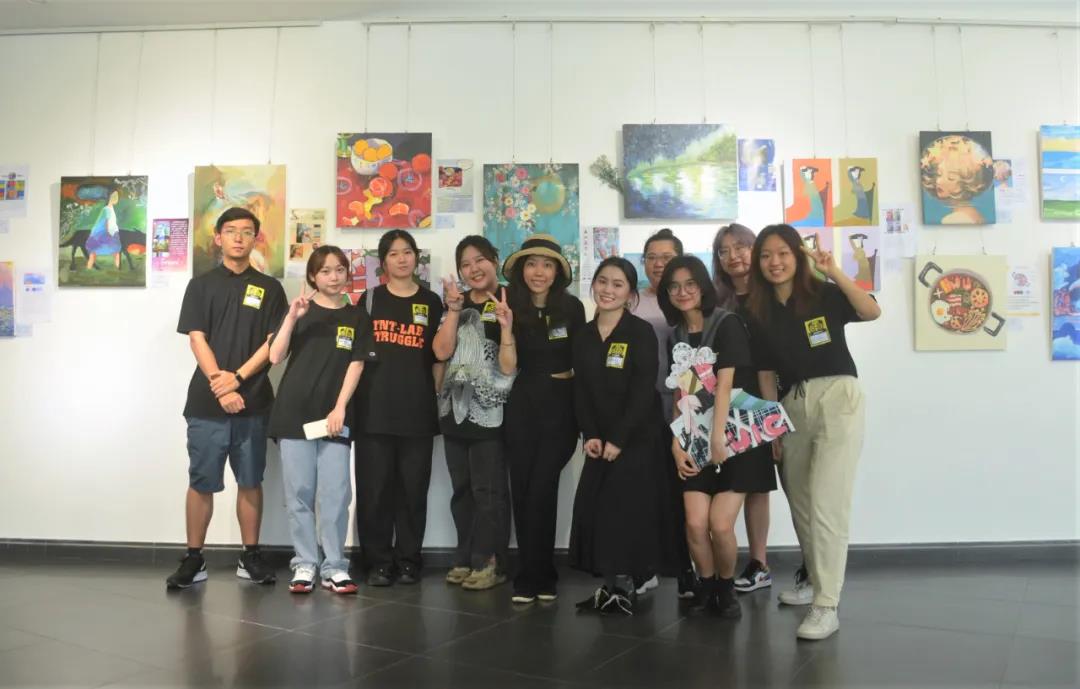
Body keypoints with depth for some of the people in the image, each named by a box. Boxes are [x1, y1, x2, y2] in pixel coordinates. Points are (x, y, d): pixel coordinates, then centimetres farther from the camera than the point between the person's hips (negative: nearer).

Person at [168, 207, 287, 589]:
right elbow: (197, 340, -1)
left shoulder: (269, 288, 8)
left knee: (250, 481, 7)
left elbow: (273, 342, 0)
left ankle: (250, 556, 16)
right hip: (206, 401, 0)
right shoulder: (201, 285, 8)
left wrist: (237, 378, -12)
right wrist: (220, 387, -12)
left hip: (253, 402, 0)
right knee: (201, 482, 3)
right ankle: (193, 559, 13)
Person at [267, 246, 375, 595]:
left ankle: (334, 567, 8)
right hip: (294, 413, 0)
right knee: (299, 493, 3)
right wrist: (292, 317, -12)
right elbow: (275, 357, -2)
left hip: (335, 416, 0)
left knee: (336, 494, -1)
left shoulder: (357, 317, 8)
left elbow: (356, 365, 2)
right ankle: (305, 564, 12)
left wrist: (340, 408, -7)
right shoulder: (299, 310, 8)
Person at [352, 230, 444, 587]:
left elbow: (438, 357, 11)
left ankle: (408, 560, 17)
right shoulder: (370, 299, 8)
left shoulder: (431, 302, 9)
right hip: (374, 406, 0)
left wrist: (437, 398, 5)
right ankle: (378, 561, 12)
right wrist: (354, 397, 2)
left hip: (417, 407, 1)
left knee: (413, 487, 4)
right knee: (375, 487, 1)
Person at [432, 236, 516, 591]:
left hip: (490, 412, -6)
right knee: (461, 490, 12)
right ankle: (467, 558, 24)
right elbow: (442, 351, -2)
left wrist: (506, 325, -25)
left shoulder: (511, 303, -6)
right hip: (454, 409, 6)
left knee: (488, 490, -1)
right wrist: (454, 310, -10)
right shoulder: (458, 302, 10)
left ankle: (490, 562, 11)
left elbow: (510, 367, -11)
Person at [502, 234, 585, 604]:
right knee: (522, 491, 5)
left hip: (560, 407, -2)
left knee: (541, 490, -5)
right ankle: (541, 575, 19)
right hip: (521, 407, 2)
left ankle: (531, 576, 9)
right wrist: (506, 326, -18)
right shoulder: (511, 306, -2)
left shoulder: (572, 307, -4)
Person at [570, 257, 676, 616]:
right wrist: (590, 435, -5)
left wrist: (618, 438, -16)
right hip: (599, 440, 5)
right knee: (594, 511, 3)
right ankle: (609, 586, 14)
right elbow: (581, 391, 7)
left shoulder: (642, 332, -8)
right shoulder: (584, 336, 9)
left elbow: (644, 392, -14)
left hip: (637, 439, -5)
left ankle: (623, 587, 8)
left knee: (627, 512, -5)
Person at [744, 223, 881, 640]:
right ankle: (817, 584, 33)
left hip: (837, 398, -5)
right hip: (792, 406, 5)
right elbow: (766, 374, 10)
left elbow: (872, 312, -21)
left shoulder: (824, 295, -3)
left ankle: (827, 607, -3)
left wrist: (834, 272, -28)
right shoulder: (758, 313, 8)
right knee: (800, 506, 14)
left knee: (826, 504, -11)